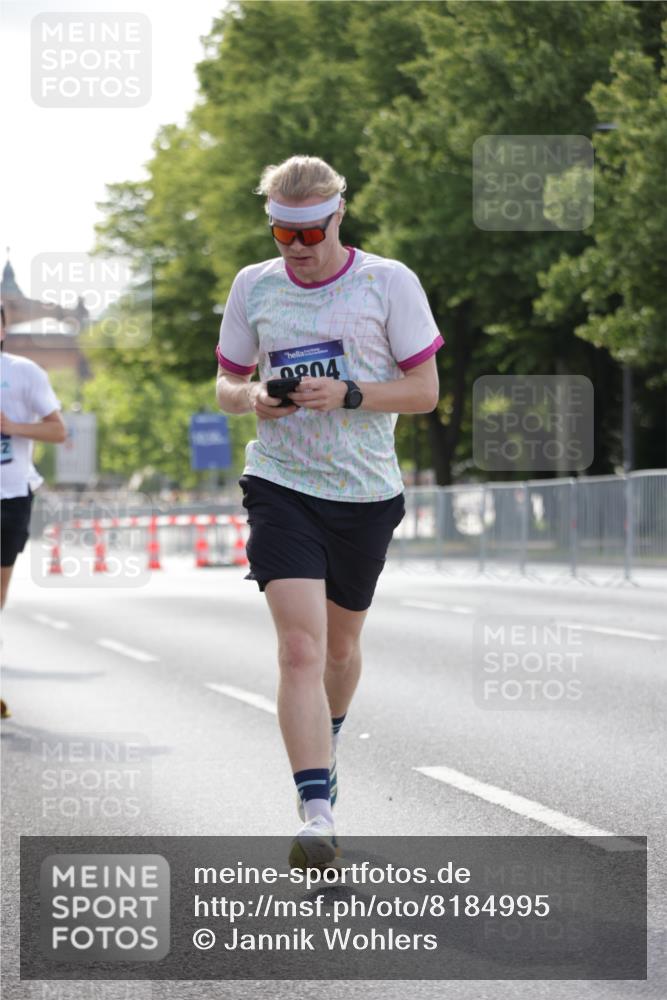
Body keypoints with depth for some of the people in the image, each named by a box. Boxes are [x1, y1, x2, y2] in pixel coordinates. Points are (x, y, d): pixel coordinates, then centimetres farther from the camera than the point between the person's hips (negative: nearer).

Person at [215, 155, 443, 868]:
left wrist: (347, 394, -18)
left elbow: (425, 389, -3)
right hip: (280, 484, 0)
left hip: (365, 492, 0)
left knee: (340, 646, 16)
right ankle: (317, 816, -22)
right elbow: (226, 384, 14)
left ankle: (326, 741, 49)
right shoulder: (253, 286, 5)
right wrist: (252, 397, -9)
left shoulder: (389, 282, -3)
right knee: (299, 647, -17)